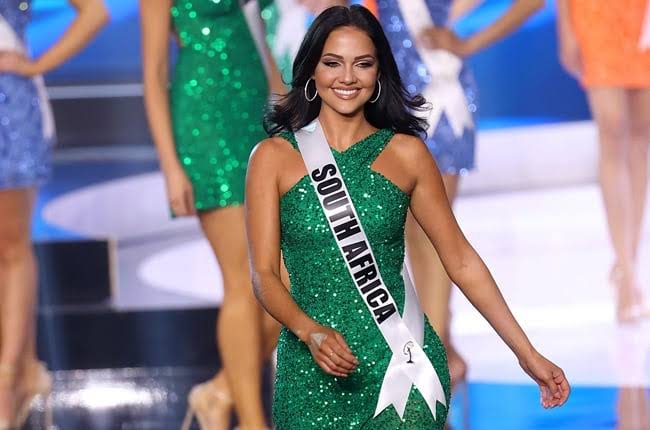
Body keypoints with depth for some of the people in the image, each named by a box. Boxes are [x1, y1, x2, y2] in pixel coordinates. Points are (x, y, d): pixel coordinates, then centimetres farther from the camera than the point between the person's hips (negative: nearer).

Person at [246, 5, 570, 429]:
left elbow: (461, 261, 8)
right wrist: (311, 332, -23)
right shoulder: (274, 156, 1)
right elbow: (264, 274, -4)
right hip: (312, 369, 0)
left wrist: (528, 354, 5)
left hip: (401, 361, 0)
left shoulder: (406, 153, 4)